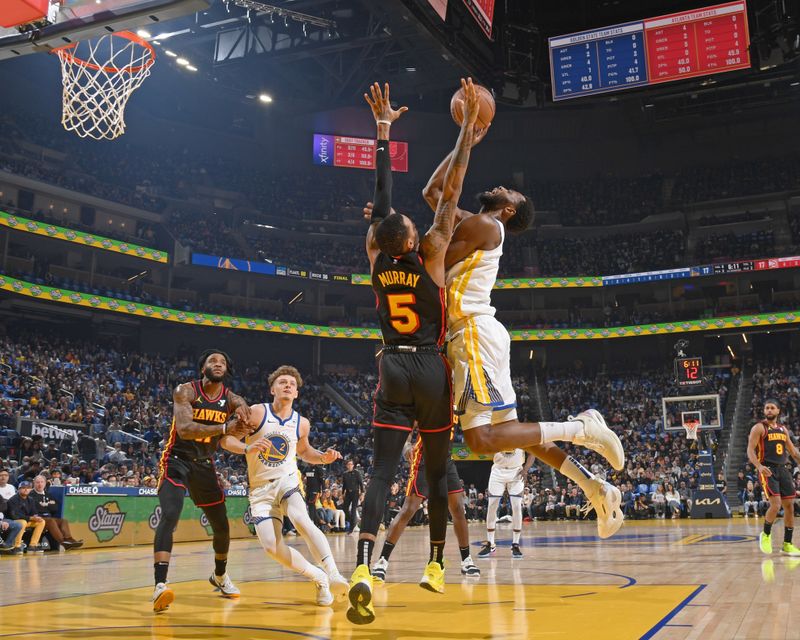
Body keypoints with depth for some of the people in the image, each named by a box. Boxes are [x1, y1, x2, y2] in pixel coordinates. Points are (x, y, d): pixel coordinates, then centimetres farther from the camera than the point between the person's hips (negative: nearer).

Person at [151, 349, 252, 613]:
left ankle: (220, 576, 38)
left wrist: (243, 411, -38)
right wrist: (224, 428, -40)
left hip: (205, 464, 5)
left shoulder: (231, 399, -1)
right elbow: (184, 429, -30)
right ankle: (160, 586, -32)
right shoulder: (185, 391, -15)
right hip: (176, 460, -5)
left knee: (222, 526, 11)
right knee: (170, 515, -28)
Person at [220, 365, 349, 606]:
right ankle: (319, 578, 5)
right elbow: (225, 439, -8)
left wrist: (323, 457, 2)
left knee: (301, 520, -32)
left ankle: (334, 576, -36)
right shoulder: (256, 412, -8)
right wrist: (247, 448, -27)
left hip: (287, 480, 0)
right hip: (260, 488, 0)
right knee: (271, 547, -13)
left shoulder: (301, 423, 2)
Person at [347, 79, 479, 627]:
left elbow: (381, 194, 7)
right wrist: (469, 124, 0)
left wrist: (384, 128, 15)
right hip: (432, 371, -2)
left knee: (382, 472, -5)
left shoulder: (376, 256, -2)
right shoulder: (431, 254, -9)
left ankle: (363, 570, -23)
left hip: (392, 369, 2)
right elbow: (451, 187, -7)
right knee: (437, 471, 12)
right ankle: (436, 566, 23)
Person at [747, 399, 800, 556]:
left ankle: (787, 544, 13)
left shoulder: (783, 429, 15)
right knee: (776, 504, -18)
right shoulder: (759, 427, -5)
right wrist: (759, 466, -28)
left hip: (782, 469, 7)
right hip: (768, 470, -7)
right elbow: (750, 450, -12)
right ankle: (766, 535, 5)